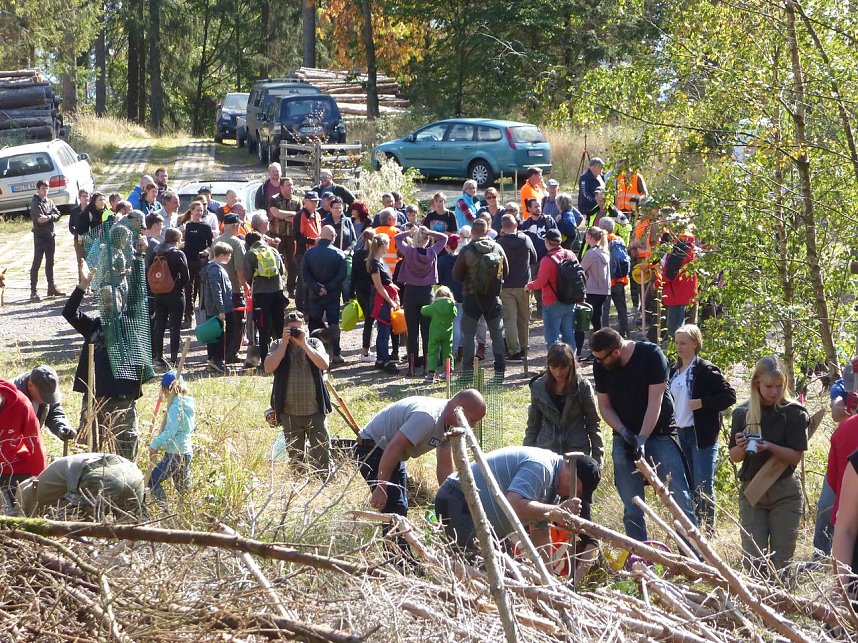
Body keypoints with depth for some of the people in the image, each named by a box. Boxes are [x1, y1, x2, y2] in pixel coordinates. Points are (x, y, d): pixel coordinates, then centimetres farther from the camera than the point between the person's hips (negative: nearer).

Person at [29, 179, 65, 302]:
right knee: (36, 263, -7)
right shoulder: (35, 203, -8)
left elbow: (58, 215, 0)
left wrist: (48, 217, -16)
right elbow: (39, 218, -20)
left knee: (50, 263, 14)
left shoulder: (50, 202, 12)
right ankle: (33, 291, -6)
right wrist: (52, 217, -13)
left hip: (51, 236, 7)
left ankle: (51, 288, 22)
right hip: (40, 236, -7)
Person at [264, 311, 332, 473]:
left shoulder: (314, 343, 3)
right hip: (289, 412, 1)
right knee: (294, 454, 9)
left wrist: (304, 344, -17)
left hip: (315, 411, -1)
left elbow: (324, 365, -14)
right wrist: (284, 343, -14)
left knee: (322, 453, 2)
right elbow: (268, 368, -13)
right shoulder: (278, 345, 3)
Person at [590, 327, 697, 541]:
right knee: (632, 507, 2)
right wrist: (624, 432, -14)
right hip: (625, 440, 4)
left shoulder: (651, 355, -15)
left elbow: (654, 403, -17)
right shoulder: (601, 366, -3)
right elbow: (604, 406, 3)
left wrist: (642, 439, -23)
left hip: (659, 434, -4)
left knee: (680, 498, -8)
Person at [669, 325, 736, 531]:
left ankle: (708, 529, 3)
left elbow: (729, 396, -13)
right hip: (681, 433, 7)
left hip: (702, 435, -7)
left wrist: (703, 403, -20)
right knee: (690, 485, 13)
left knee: (704, 486, -5)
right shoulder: (674, 371, 11)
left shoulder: (706, 370, -10)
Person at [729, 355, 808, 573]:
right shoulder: (743, 413, 2)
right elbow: (734, 456, 6)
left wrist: (770, 447, -25)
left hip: (784, 492, -2)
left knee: (781, 561, 0)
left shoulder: (794, 413, -5)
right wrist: (741, 447, -17)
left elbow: (795, 456, -9)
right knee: (753, 559, -4)